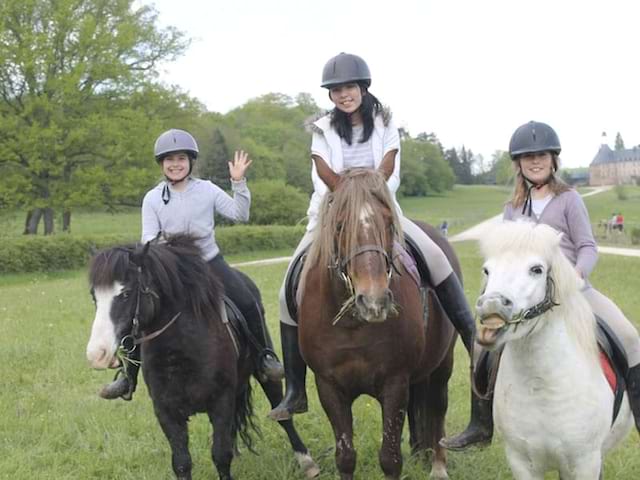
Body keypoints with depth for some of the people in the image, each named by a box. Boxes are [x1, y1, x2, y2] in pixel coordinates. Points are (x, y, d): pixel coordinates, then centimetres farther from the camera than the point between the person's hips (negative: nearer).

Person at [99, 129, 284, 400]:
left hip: (210, 262, 0)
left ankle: (265, 357, 6)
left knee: (248, 305, -14)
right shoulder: (152, 199, -2)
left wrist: (238, 183, -14)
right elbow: (149, 239, -6)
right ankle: (128, 376, 5)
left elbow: (240, 215, -4)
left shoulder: (207, 190, -2)